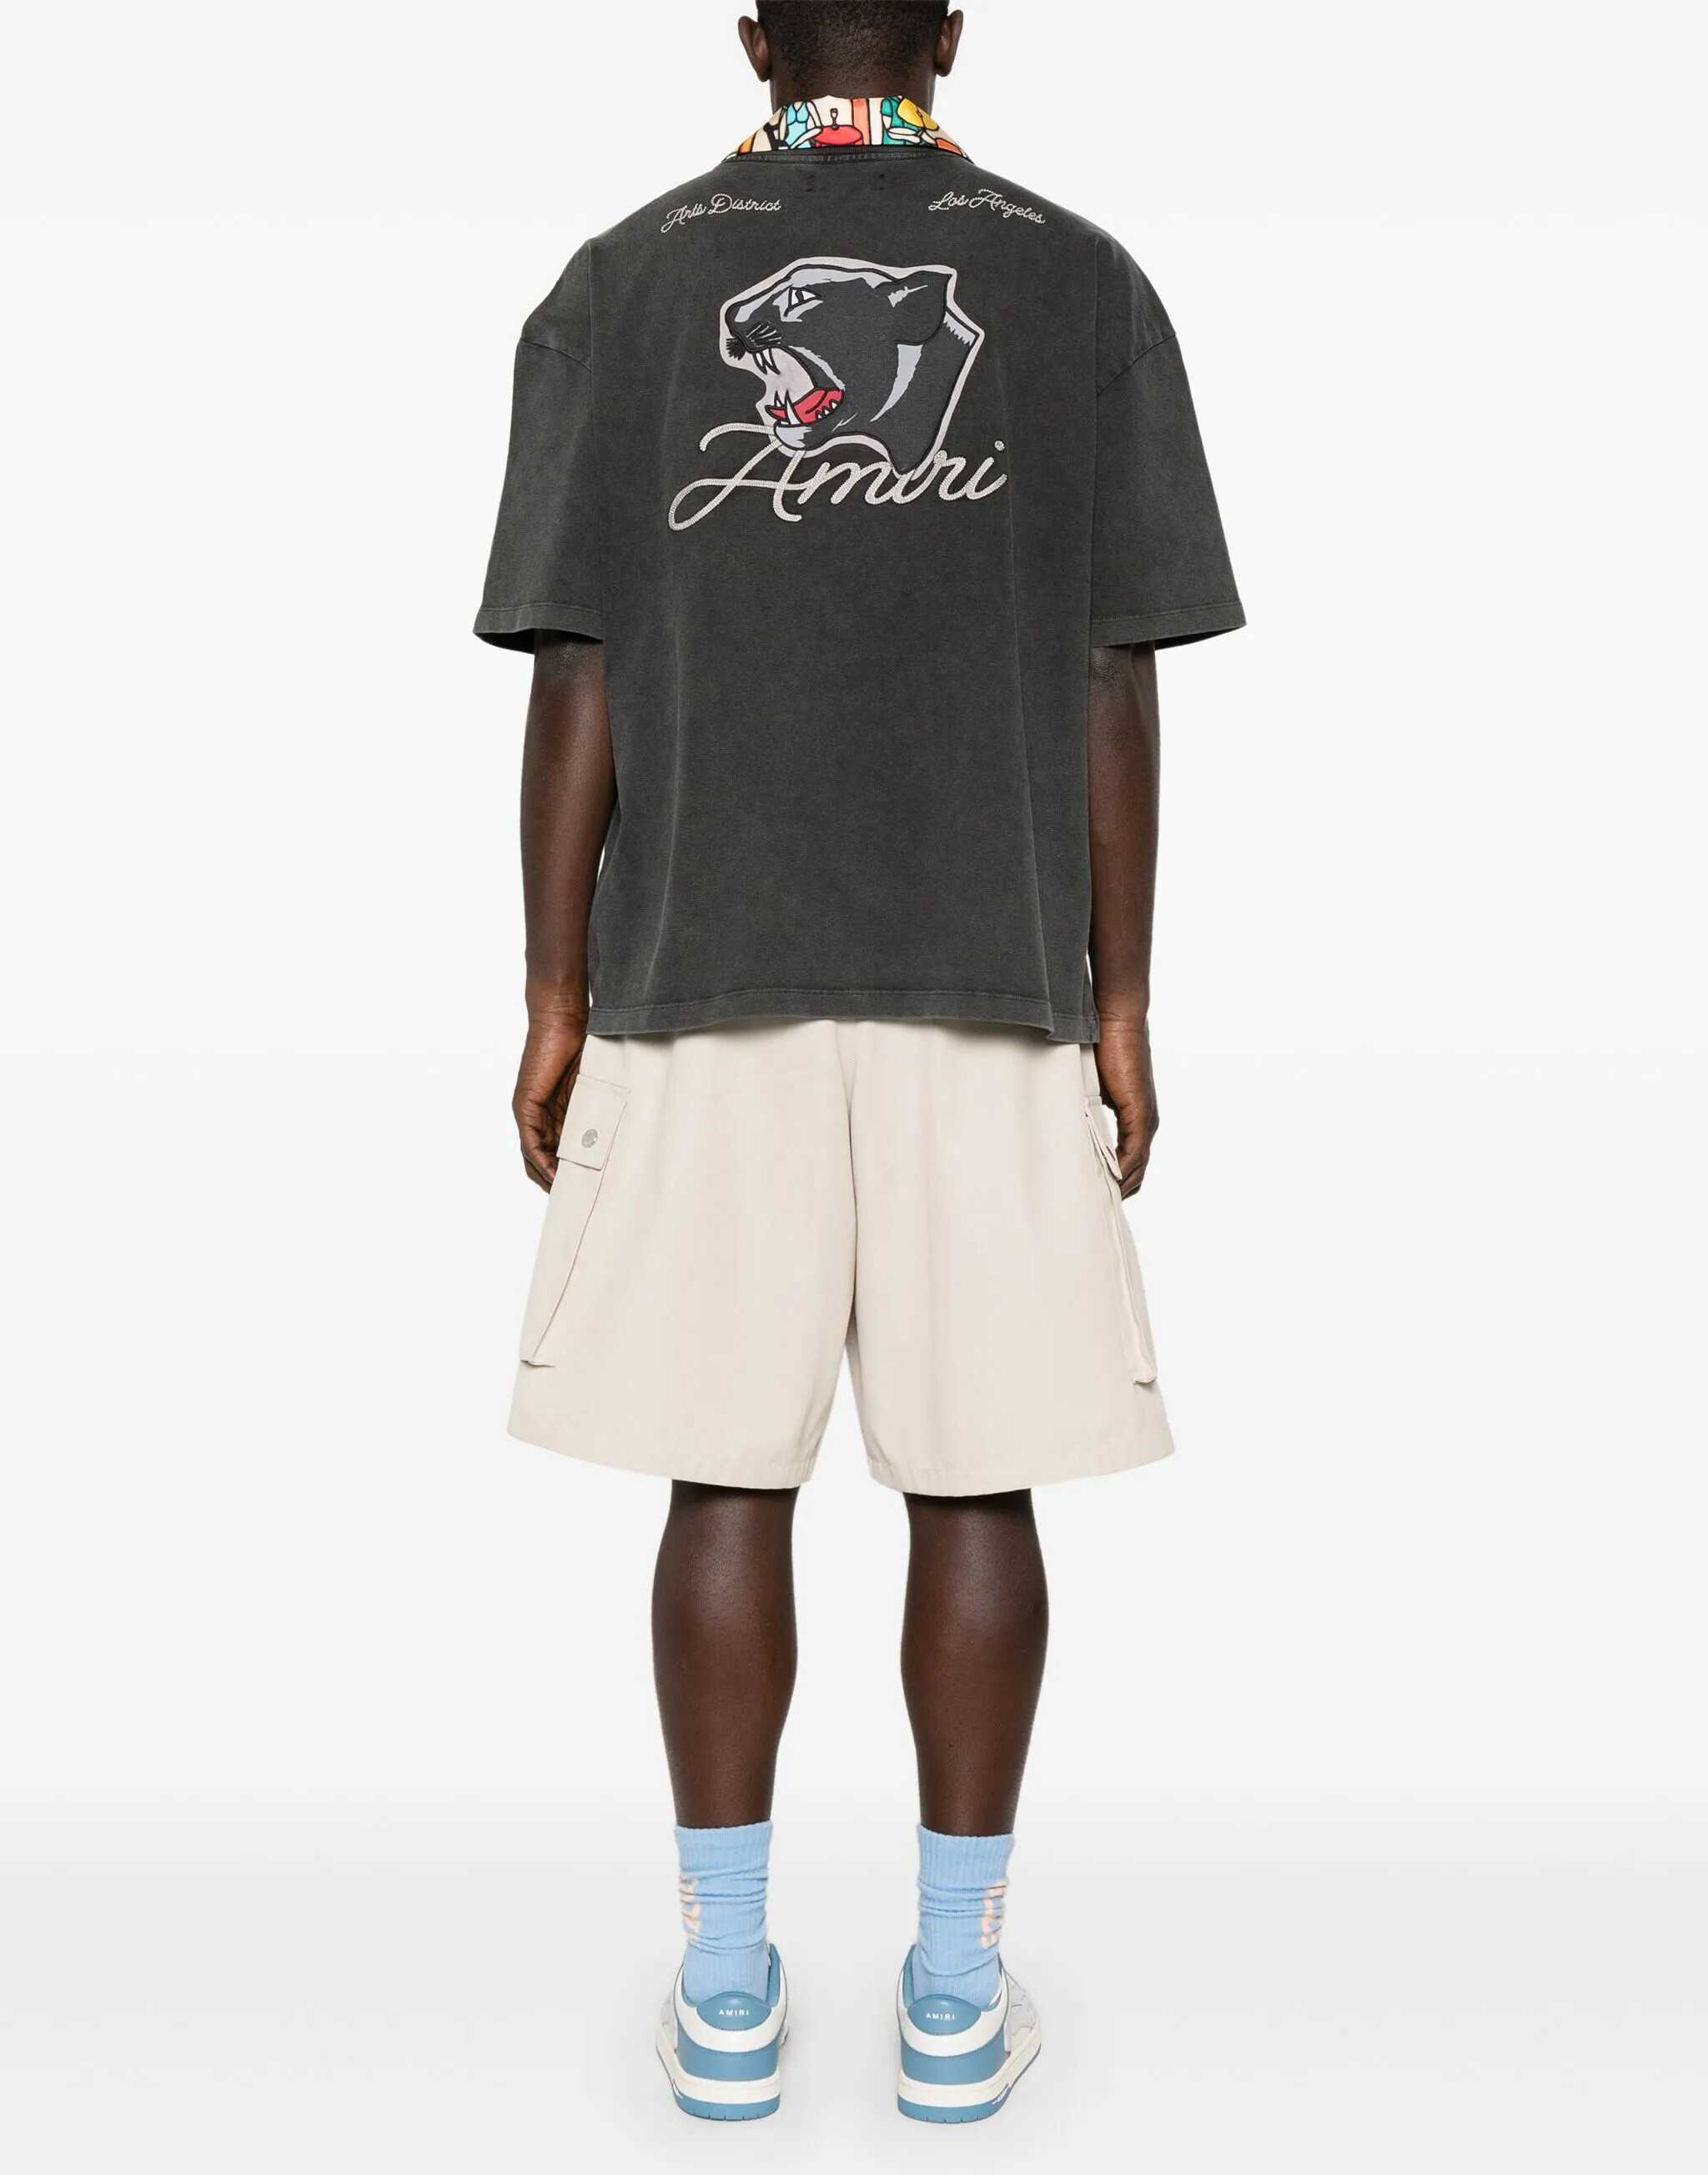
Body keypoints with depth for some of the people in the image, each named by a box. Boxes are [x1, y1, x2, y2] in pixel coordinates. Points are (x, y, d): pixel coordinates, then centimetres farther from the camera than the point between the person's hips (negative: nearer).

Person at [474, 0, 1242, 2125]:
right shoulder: (1083, 280, 7)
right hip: (988, 985, 0)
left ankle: (726, 1978, 15)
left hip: (702, 986, 0)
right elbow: (1115, 688, 1)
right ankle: (956, 1984, 15)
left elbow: (576, 683, 0)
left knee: (728, 1473, 6)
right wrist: (1122, 1001, 6)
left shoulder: (618, 283, 6)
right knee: (975, 1477, 6)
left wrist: (554, 998, 5)